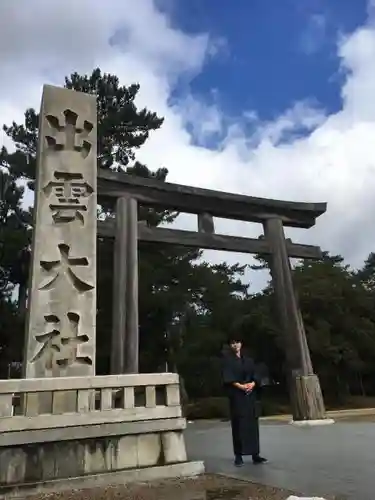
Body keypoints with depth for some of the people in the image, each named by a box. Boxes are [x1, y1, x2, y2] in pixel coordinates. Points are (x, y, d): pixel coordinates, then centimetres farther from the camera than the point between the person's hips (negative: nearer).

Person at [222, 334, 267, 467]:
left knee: (253, 423, 4)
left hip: (250, 394, 4)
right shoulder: (227, 359, 2)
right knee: (238, 424, -4)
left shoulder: (248, 359, 15)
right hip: (236, 395, -4)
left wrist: (253, 383, -12)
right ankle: (238, 456, 2)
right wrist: (240, 386, -19)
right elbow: (227, 377, -9)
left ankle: (255, 454, 10)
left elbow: (254, 374, 8)